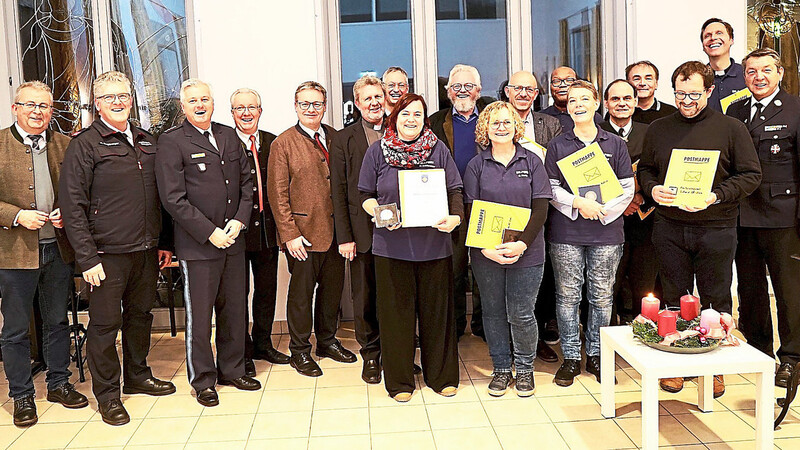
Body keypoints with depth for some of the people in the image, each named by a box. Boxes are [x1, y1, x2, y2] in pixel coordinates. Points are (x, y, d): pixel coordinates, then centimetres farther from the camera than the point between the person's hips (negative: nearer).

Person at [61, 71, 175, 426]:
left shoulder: (146, 142, 12)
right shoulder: (84, 145, -6)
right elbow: (73, 206, -10)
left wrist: (164, 243, 14)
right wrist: (87, 258, -15)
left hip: (146, 250, 6)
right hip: (107, 253, -5)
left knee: (140, 315, 17)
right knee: (105, 324, 3)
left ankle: (137, 376, 34)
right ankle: (107, 394, 17)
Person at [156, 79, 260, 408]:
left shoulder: (229, 136, 12)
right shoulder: (171, 142, -6)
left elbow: (246, 182, 13)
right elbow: (173, 199, -12)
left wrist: (240, 220, -3)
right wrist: (210, 233, -15)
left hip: (233, 241, 5)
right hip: (197, 245, -5)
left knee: (235, 310, 13)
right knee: (198, 316, 3)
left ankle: (232, 370, 29)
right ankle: (203, 381, 19)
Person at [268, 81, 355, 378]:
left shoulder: (335, 138, 9)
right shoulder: (283, 144, -3)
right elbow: (277, 194, -6)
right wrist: (289, 233, -12)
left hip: (334, 230, 5)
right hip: (303, 232, -4)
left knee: (332, 288, 14)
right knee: (301, 293, 5)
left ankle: (327, 341, 33)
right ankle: (300, 351, 20)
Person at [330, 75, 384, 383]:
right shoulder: (344, 140, 3)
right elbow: (338, 192, 0)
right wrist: (344, 237, -6)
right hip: (362, 230, -1)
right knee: (364, 296, 7)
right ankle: (371, 355, 21)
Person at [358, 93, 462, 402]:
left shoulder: (438, 148, 6)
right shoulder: (377, 151, 4)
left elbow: (455, 190, 5)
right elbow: (365, 194, 6)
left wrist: (455, 217, -14)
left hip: (434, 243, 1)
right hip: (392, 245, -1)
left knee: (436, 309, 9)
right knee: (397, 310, 6)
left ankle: (442, 375, 25)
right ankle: (399, 380, 21)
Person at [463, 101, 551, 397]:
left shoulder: (532, 162, 3)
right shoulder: (476, 165, 4)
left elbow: (540, 208, -3)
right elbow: (470, 211, 0)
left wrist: (522, 243, -16)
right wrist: (485, 247, -14)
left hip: (527, 252, -1)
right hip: (486, 253, 1)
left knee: (521, 315, 1)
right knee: (494, 312, 10)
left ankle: (525, 368, 23)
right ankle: (501, 369, 26)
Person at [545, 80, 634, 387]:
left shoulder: (615, 144, 8)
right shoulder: (557, 145, 6)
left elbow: (627, 189, 5)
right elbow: (550, 188, 1)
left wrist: (603, 210, -9)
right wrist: (579, 203, -13)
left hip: (606, 233, 1)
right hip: (566, 233, -1)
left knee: (602, 295, 6)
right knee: (568, 295, 2)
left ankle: (596, 355, 20)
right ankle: (571, 357, 14)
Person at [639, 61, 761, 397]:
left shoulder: (732, 128, 1)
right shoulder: (658, 130, 10)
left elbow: (751, 175, -1)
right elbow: (644, 168, 16)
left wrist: (717, 196, -16)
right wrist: (652, 189, -6)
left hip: (716, 228, -2)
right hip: (669, 228, 2)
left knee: (716, 300, 6)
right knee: (674, 298, 9)